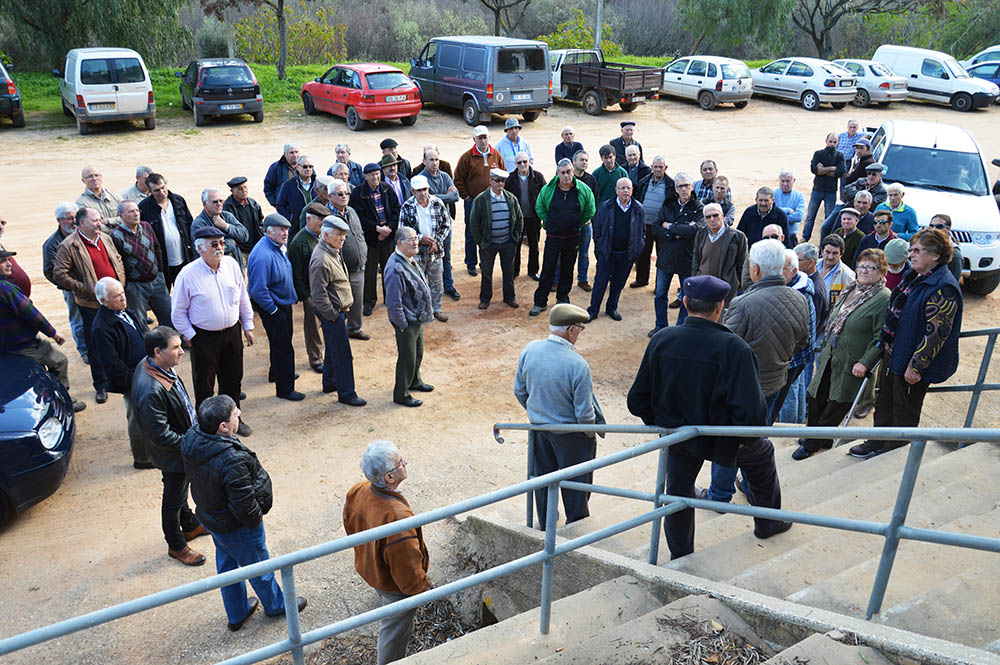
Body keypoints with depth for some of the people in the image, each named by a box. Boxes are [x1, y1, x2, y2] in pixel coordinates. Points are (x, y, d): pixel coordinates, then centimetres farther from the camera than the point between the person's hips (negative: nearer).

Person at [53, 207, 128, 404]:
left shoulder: (106, 239, 6)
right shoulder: (68, 246, -13)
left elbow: (118, 261, 18)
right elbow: (59, 274, -15)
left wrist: (121, 283, 4)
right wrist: (84, 289, -15)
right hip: (91, 305, -5)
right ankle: (101, 385, 18)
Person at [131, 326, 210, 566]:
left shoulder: (157, 366, -9)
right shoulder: (151, 391, -38)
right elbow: (161, 436, -31)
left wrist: (195, 424, 14)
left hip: (183, 442, 9)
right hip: (172, 455, -9)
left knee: (181, 489, 30)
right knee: (174, 499, 14)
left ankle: (189, 525, 53)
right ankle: (176, 546, 35)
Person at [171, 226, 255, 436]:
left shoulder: (231, 264, -2)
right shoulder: (188, 274, -15)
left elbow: (243, 298, 9)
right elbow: (178, 312, -6)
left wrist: (248, 326, 10)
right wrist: (191, 337, -7)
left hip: (232, 332, 4)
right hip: (204, 338, -4)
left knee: (233, 379, 17)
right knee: (204, 385, 8)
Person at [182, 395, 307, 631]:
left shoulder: (191, 439, -15)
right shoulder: (233, 461, -41)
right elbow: (244, 506, -32)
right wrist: (257, 519, -10)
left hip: (208, 516, 8)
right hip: (236, 527, -7)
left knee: (226, 564, 28)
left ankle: (236, 614, 50)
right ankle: (276, 605, 47)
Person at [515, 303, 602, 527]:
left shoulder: (530, 350, -14)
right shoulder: (578, 365, -30)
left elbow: (520, 392, -1)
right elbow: (584, 413, -22)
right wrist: (591, 433, -1)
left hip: (538, 426, 5)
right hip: (570, 433, -5)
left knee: (542, 475, 24)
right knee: (575, 482, 18)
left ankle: (545, 523, 43)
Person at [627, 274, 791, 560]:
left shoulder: (661, 340, -15)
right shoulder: (734, 348, -25)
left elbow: (638, 400, -8)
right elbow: (750, 409, -27)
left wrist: (660, 423, 10)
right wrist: (744, 437, -7)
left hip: (677, 438, 2)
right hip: (722, 439, -2)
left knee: (678, 493, 23)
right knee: (762, 454, 29)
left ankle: (680, 558, 38)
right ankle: (768, 523, 49)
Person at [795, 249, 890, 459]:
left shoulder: (884, 299, -14)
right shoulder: (849, 290, 9)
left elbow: (881, 338, -18)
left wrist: (865, 363, -23)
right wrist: (824, 347, 19)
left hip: (851, 365, -7)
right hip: (830, 357, 7)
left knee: (837, 406, 4)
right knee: (815, 397, 12)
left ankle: (812, 444, 17)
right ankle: (816, 436, 32)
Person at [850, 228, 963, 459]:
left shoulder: (943, 289, -23)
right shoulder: (914, 276, 7)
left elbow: (937, 333, -25)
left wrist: (916, 366, -23)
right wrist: (886, 344, 21)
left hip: (912, 363, -9)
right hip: (893, 353, 9)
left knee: (904, 410, 8)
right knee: (884, 401, 21)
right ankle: (877, 443, 37)